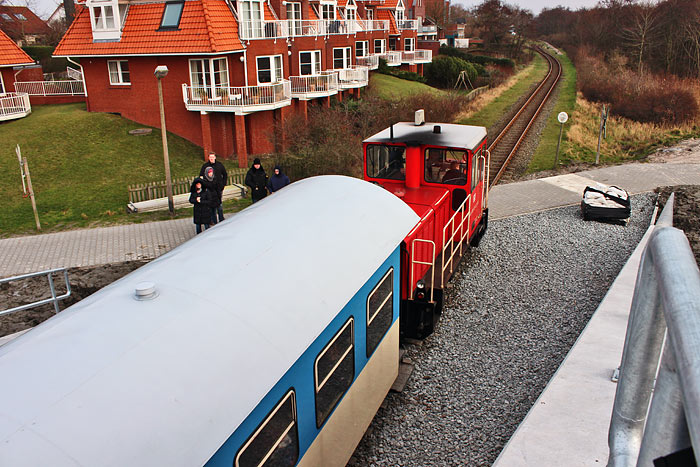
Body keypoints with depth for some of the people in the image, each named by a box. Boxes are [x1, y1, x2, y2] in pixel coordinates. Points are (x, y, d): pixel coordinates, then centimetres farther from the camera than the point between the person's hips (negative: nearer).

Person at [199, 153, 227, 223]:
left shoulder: (219, 165, 5)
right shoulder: (205, 166, 1)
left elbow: (225, 175, 15)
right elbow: (201, 176, 6)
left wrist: (224, 184, 7)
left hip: (219, 188, 1)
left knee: (219, 203, 7)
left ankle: (221, 219, 15)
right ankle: (214, 221, 6)